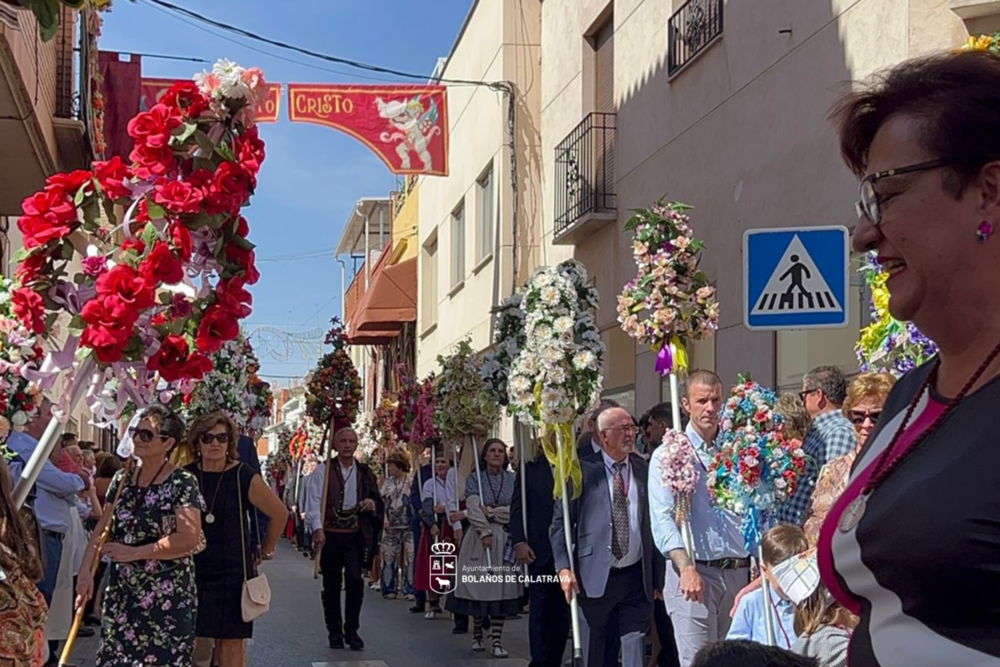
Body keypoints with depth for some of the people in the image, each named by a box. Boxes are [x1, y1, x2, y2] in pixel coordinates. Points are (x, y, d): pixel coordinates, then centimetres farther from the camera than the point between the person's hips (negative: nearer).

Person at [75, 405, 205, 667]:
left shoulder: (182, 483, -11)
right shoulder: (122, 479, 8)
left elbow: (189, 538, -19)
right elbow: (102, 529, 10)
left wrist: (134, 552, -16)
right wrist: (86, 569, -5)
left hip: (167, 596, -6)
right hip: (122, 592, 6)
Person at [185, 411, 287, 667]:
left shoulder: (244, 477, -7)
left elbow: (279, 513, 4)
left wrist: (266, 550, 11)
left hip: (232, 571, -2)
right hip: (192, 569, 2)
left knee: (230, 643, 1)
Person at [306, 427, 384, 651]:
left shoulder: (364, 472, 10)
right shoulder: (323, 470, 0)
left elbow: (377, 502, 17)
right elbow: (314, 501, -8)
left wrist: (372, 504, -7)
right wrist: (317, 528, -19)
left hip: (355, 535, 1)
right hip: (330, 534, -1)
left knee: (355, 580, -13)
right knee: (332, 585, 6)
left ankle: (352, 630, 1)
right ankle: (335, 632, 19)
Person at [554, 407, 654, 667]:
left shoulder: (644, 469, 5)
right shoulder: (583, 470, -2)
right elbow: (560, 522, -1)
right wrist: (564, 567, -13)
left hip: (636, 576, 2)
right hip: (595, 577, -1)